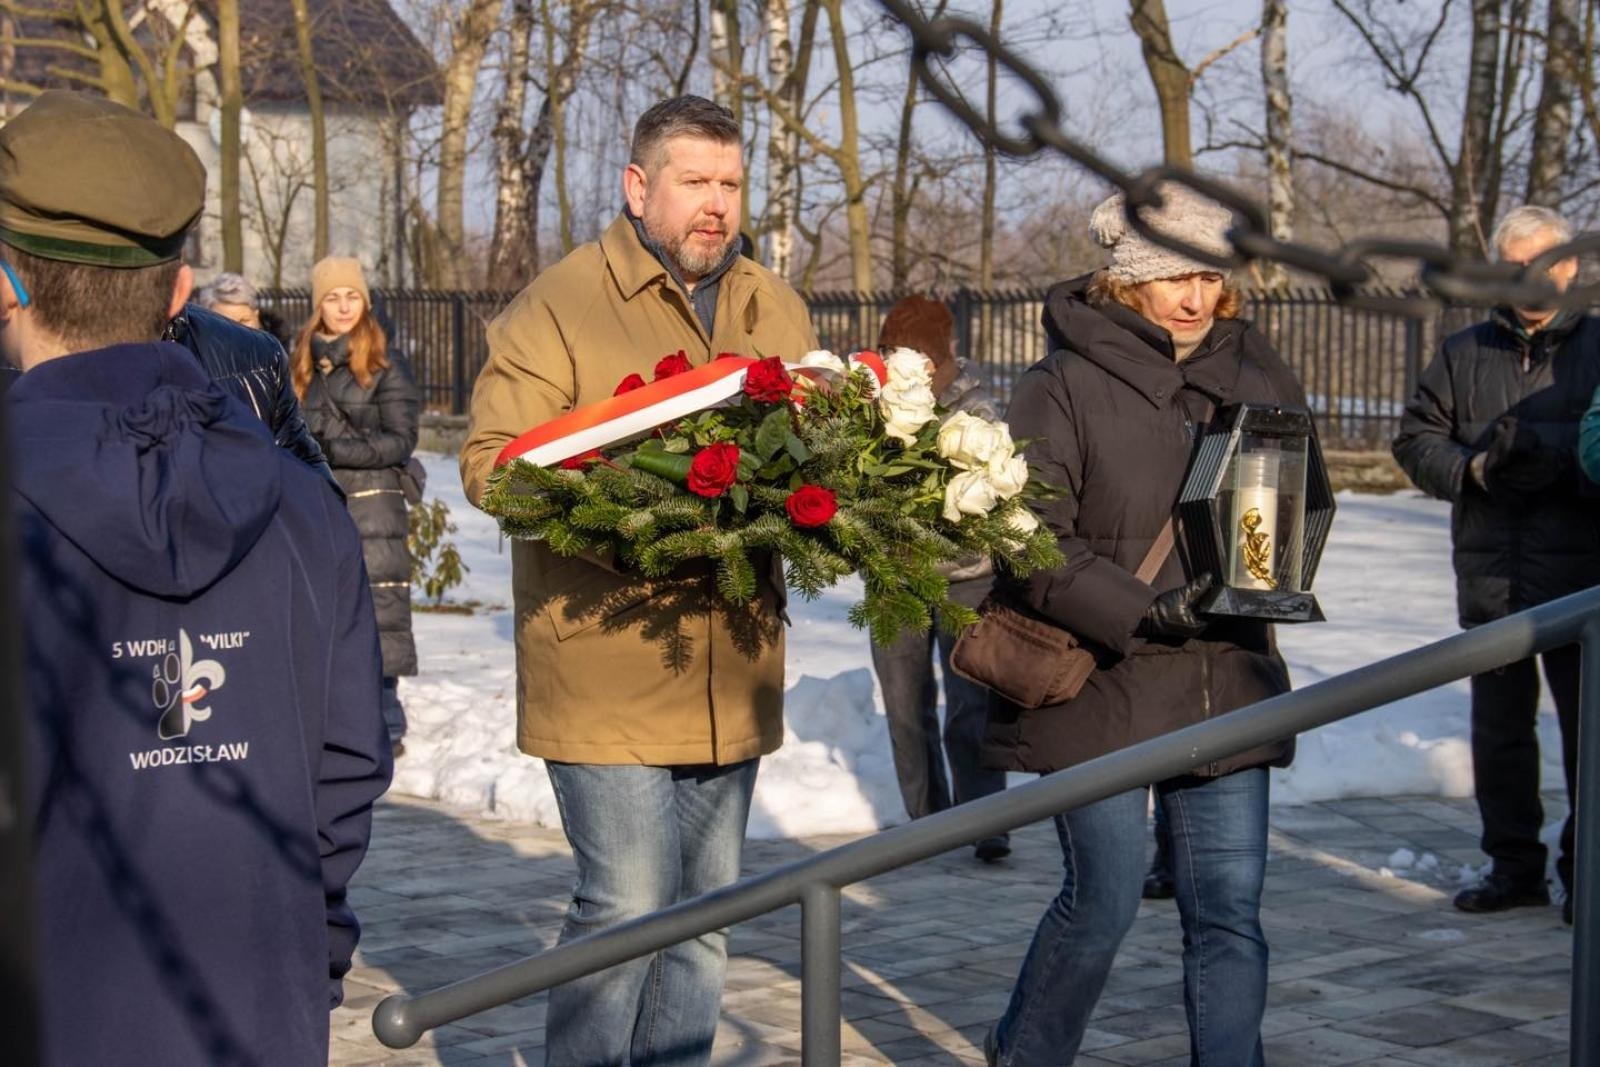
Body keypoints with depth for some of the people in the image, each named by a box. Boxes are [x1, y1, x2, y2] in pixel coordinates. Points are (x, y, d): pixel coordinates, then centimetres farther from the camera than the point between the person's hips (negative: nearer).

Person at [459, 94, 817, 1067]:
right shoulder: (560, 304, -6)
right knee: (627, 907, -8)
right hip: (608, 668, -6)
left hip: (731, 671, 6)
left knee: (704, 913, 14)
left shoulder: (778, 310, 13)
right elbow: (492, 460, -11)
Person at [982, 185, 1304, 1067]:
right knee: (1104, 902, 2)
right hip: (1098, 689, -4)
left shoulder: (1255, 375, 8)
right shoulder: (1065, 387, -8)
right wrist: (1142, 612, -21)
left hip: (1227, 688, 5)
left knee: (1230, 912, 5)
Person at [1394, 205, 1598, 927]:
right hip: (1490, 573, 3)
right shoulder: (1464, 354, 12)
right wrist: (1475, 469, -7)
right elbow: (1415, 440, 10)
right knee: (1498, 726, 10)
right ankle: (1514, 865, 21)